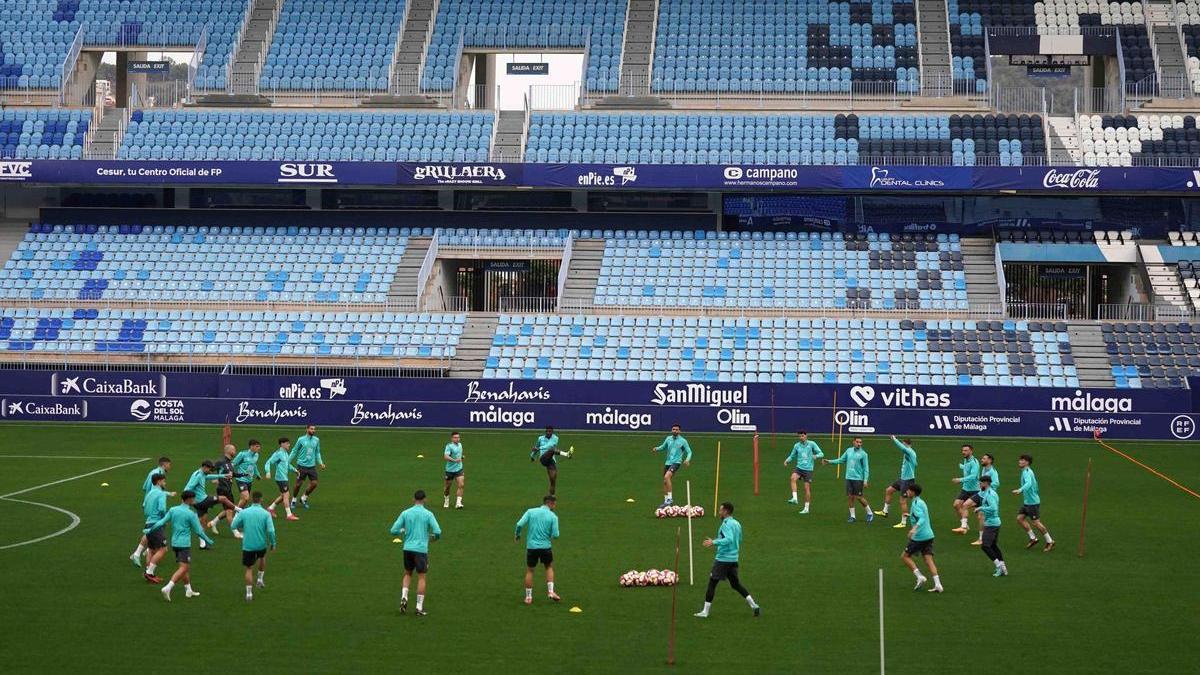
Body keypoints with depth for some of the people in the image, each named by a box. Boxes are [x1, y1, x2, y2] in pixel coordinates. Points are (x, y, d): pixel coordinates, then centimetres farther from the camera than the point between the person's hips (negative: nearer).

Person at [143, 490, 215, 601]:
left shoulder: (173, 510, 5)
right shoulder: (191, 514, -11)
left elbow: (161, 522, 3)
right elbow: (198, 531, -7)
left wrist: (149, 530, 14)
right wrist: (209, 541, 6)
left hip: (174, 542, 7)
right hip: (184, 544, -7)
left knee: (186, 567, 18)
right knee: (183, 568, -9)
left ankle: (188, 590, 24)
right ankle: (167, 588, -23)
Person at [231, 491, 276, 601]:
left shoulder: (244, 512, -8)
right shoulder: (266, 514, -10)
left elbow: (233, 526, -3)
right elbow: (271, 531, -15)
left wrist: (241, 529, 18)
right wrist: (273, 544, -1)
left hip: (247, 545, -1)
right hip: (261, 544, 1)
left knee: (249, 569, 8)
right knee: (262, 557, 34)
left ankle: (249, 593, 3)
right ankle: (260, 579, 34)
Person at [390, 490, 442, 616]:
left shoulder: (405, 513, 2)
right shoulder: (428, 514, -5)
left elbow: (393, 531, 0)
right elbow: (438, 532, -11)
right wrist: (432, 536, 12)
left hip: (408, 548, 3)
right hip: (421, 549, -3)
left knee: (408, 574, 22)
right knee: (421, 577, 4)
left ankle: (404, 597, 4)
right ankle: (419, 608, 4)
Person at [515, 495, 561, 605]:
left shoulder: (531, 511, -1)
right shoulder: (553, 516, -5)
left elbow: (520, 524, -10)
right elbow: (555, 535, -9)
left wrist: (517, 535, 8)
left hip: (531, 546, 1)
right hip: (545, 546, -1)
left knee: (529, 571, 14)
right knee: (549, 567, 23)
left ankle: (528, 597, 15)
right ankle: (550, 591, 11)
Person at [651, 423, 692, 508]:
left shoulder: (683, 441, -4)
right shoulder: (668, 439, 8)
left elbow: (689, 451, 0)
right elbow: (663, 447, 21)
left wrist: (687, 459, -19)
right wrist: (656, 448, -1)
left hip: (676, 463, -6)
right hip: (667, 462, 6)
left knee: (666, 477, -28)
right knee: (664, 482, 11)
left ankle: (670, 498, -23)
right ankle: (667, 500, 27)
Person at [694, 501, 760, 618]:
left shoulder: (726, 524, -14)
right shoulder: (737, 524, 12)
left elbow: (729, 539, -29)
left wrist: (714, 542, -29)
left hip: (723, 559, -8)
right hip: (734, 559, 8)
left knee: (712, 583, 0)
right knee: (736, 584, 16)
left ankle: (705, 611, 2)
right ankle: (754, 605, 8)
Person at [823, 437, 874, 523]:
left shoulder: (863, 454, -6)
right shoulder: (849, 450, 7)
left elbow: (866, 468, -6)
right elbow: (841, 460, 19)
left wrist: (866, 480, -13)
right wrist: (829, 461, 14)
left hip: (858, 478, -4)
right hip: (849, 478, 4)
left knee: (859, 497, -4)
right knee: (850, 497, 2)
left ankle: (870, 513, 13)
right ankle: (852, 516, 11)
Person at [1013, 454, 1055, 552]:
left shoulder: (1027, 472, -18)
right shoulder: (1026, 471, 12)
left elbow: (1028, 483, -37)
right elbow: (1033, 484, 25)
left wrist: (1020, 490, -52)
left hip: (1033, 502, -10)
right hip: (1027, 501, 10)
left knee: (1036, 522, -4)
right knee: (1020, 518, 5)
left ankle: (1050, 542, 8)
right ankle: (1033, 538, 13)